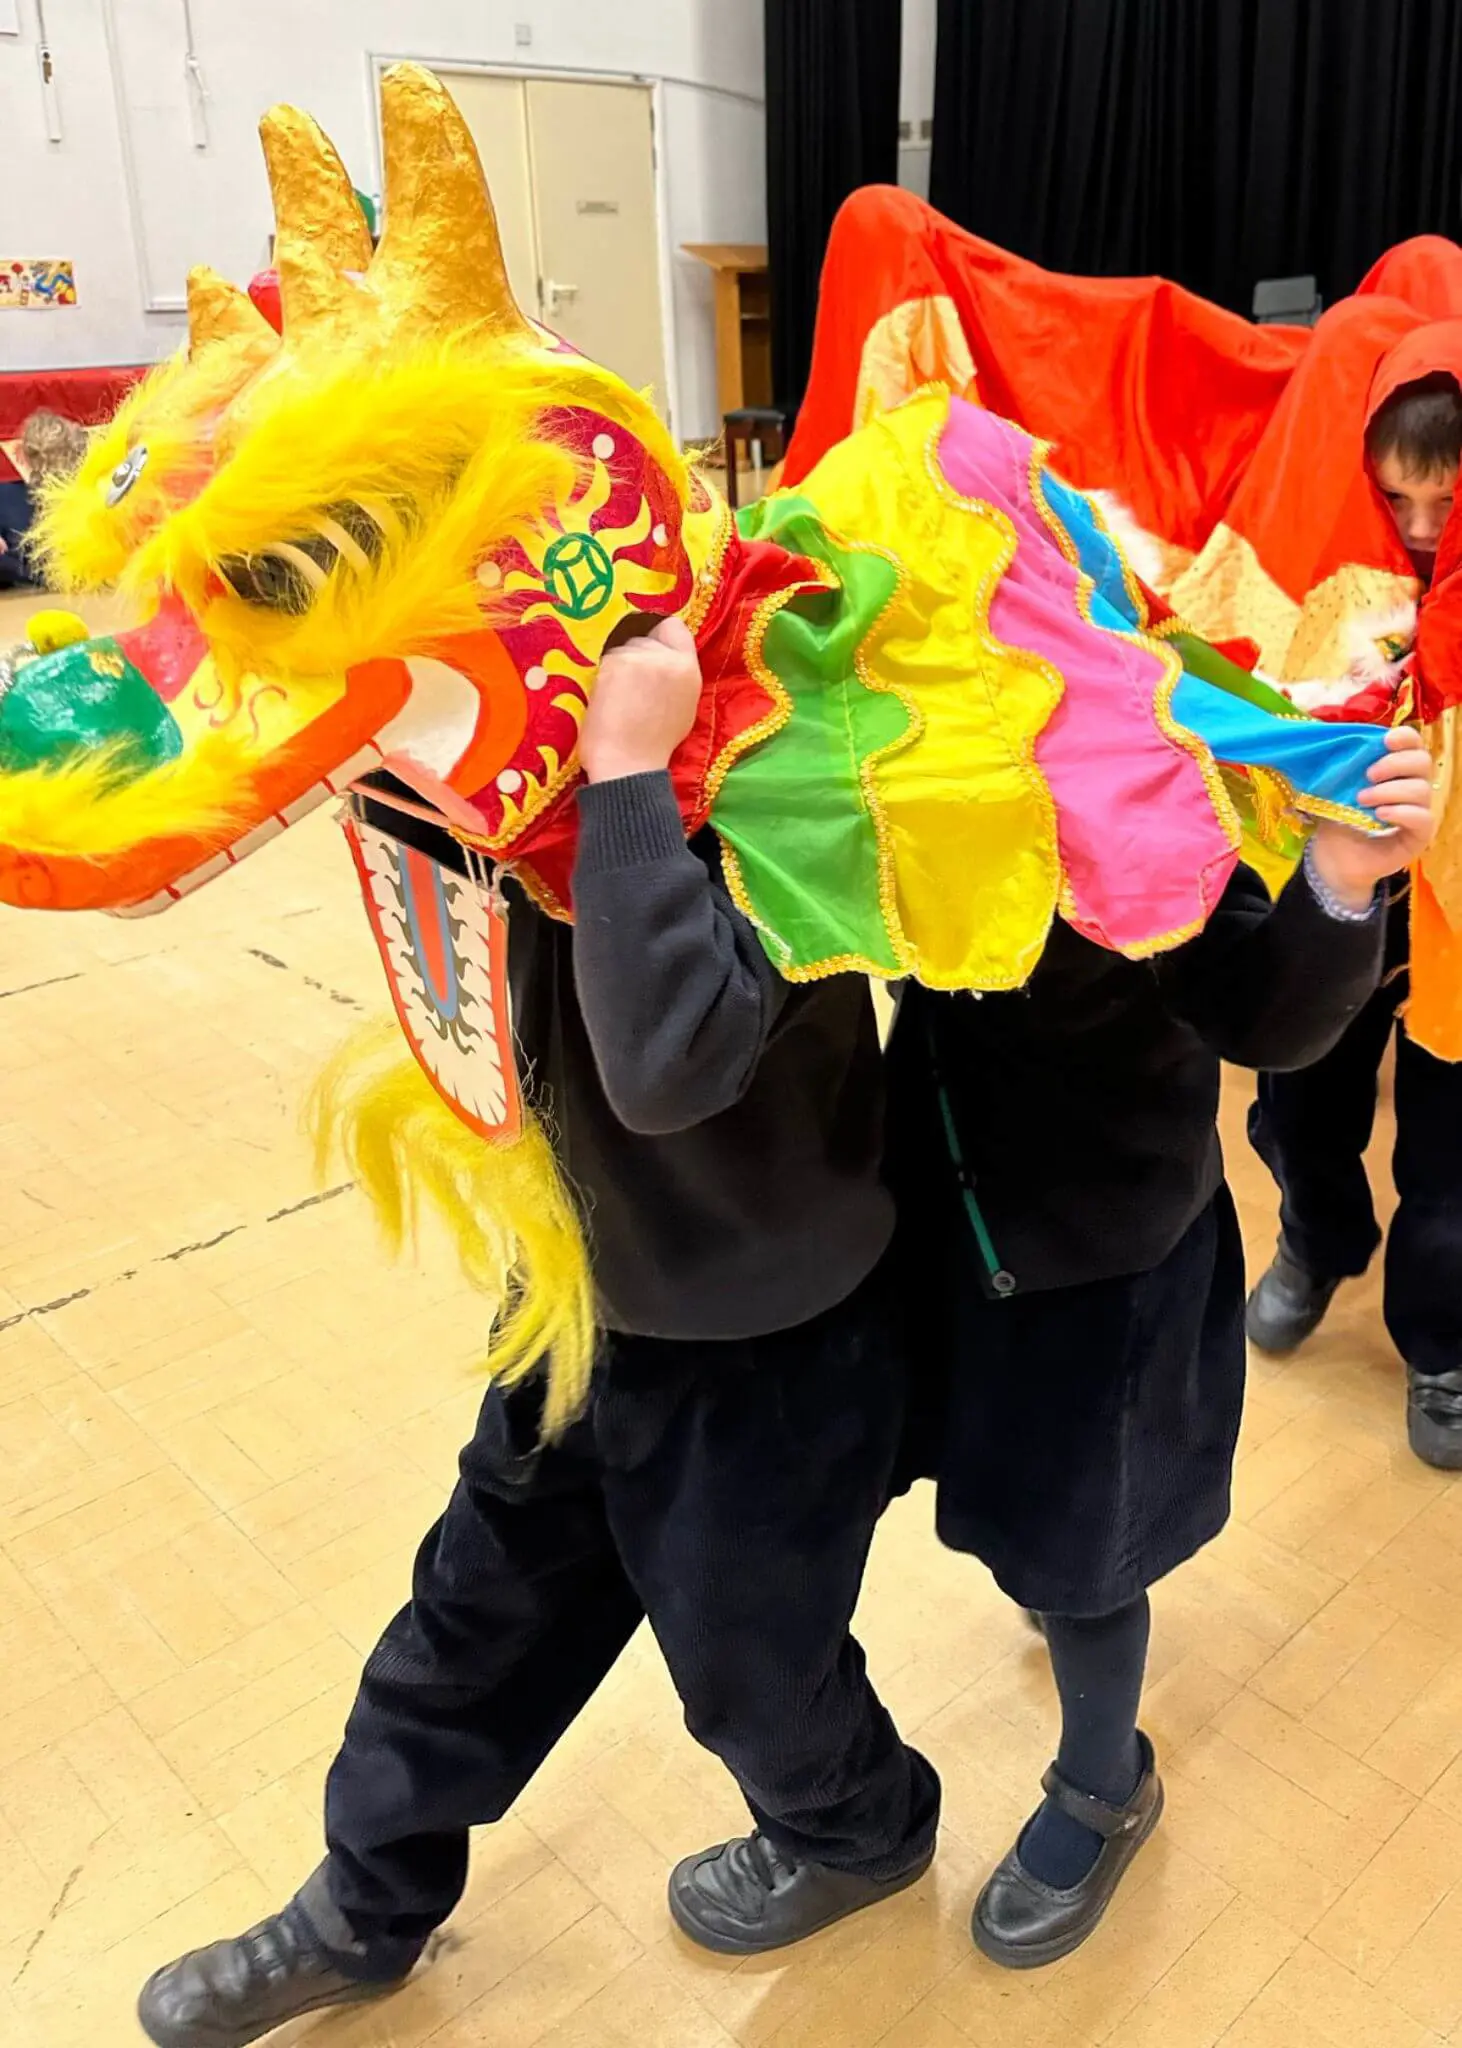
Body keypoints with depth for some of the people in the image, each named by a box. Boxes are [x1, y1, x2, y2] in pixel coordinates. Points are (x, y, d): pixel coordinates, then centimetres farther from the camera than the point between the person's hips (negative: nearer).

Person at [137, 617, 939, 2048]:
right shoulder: (557, 750, -9)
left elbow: (667, 1063, -45)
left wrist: (627, 770, -43)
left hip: (760, 1348, -7)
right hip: (595, 1290, 7)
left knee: (746, 1654, 19)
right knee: (480, 1601, 23)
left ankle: (861, 1832, 54)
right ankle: (359, 1917, 49)